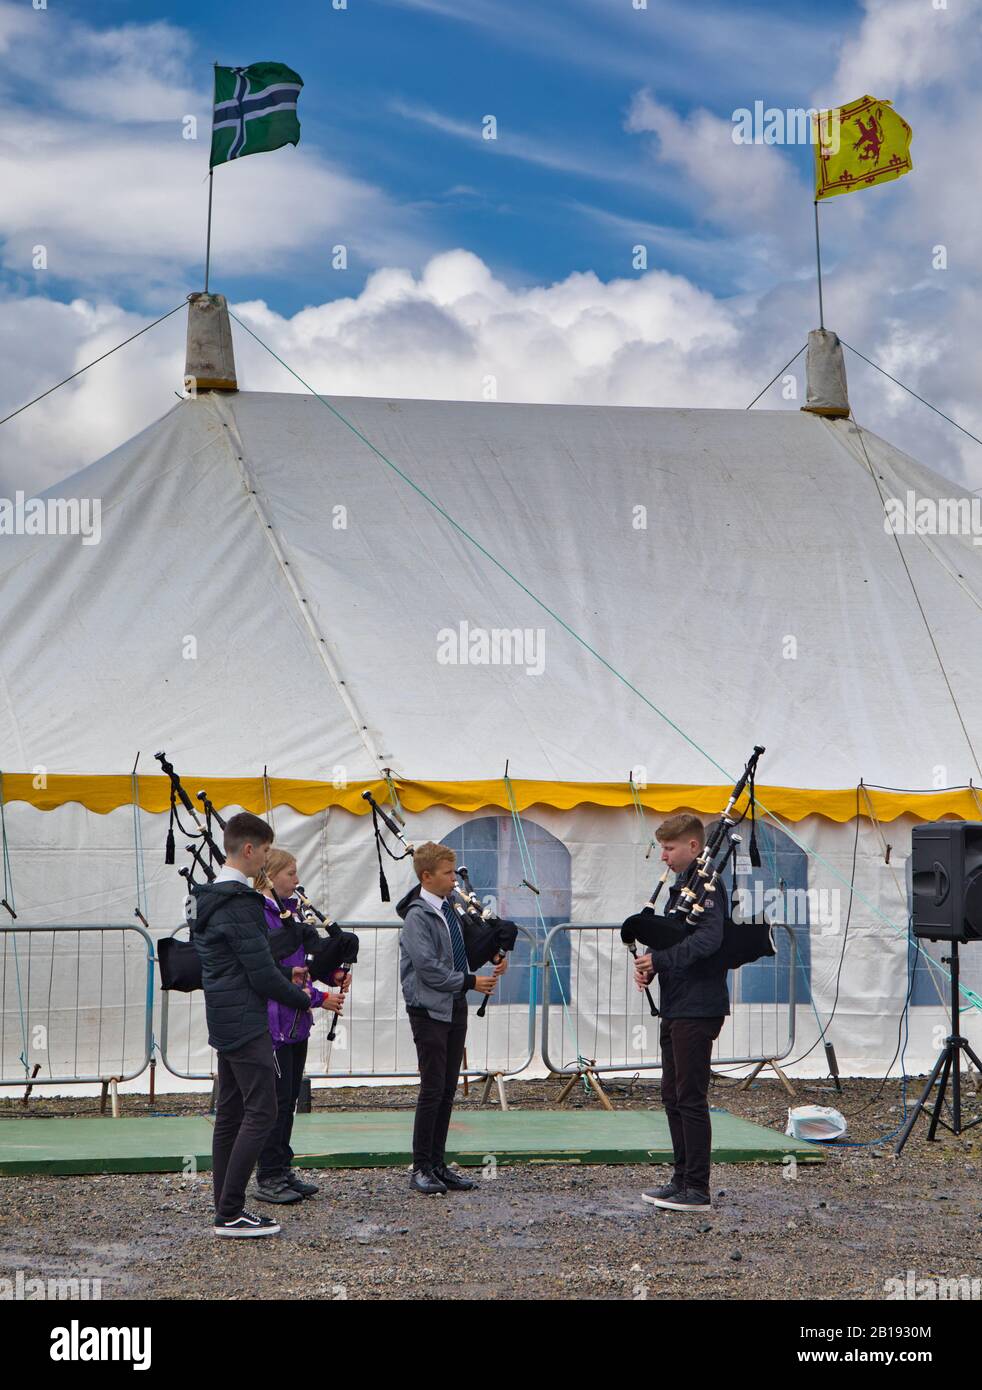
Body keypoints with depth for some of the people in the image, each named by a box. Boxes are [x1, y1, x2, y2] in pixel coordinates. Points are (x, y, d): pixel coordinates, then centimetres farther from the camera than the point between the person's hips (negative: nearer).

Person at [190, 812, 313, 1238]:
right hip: (246, 1023, -10)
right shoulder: (239, 903, -19)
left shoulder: (208, 897, 13)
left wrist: (284, 977, 17)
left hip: (224, 1022, 10)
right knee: (260, 1112, -8)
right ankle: (230, 1213, -8)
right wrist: (306, 999, -5)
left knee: (230, 1113, 12)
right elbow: (261, 974, -19)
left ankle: (225, 1210, 15)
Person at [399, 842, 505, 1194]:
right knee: (433, 1089, -5)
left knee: (448, 1090, 10)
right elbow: (428, 968, -19)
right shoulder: (417, 917, -13)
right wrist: (470, 982, -14)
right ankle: (421, 1168, 4)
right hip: (428, 1009, -8)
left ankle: (438, 1164, 17)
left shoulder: (450, 907, 10)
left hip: (455, 1007, 8)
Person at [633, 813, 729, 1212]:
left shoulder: (707, 887, -13)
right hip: (676, 1007, 10)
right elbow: (668, 938, 19)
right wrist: (648, 965, -1)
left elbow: (708, 939, -28)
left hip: (697, 1009, -10)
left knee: (691, 1099, -6)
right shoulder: (680, 887, 17)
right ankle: (683, 1180, 21)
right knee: (673, 1097, 14)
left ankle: (698, 1190, -1)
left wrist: (659, 959, -29)